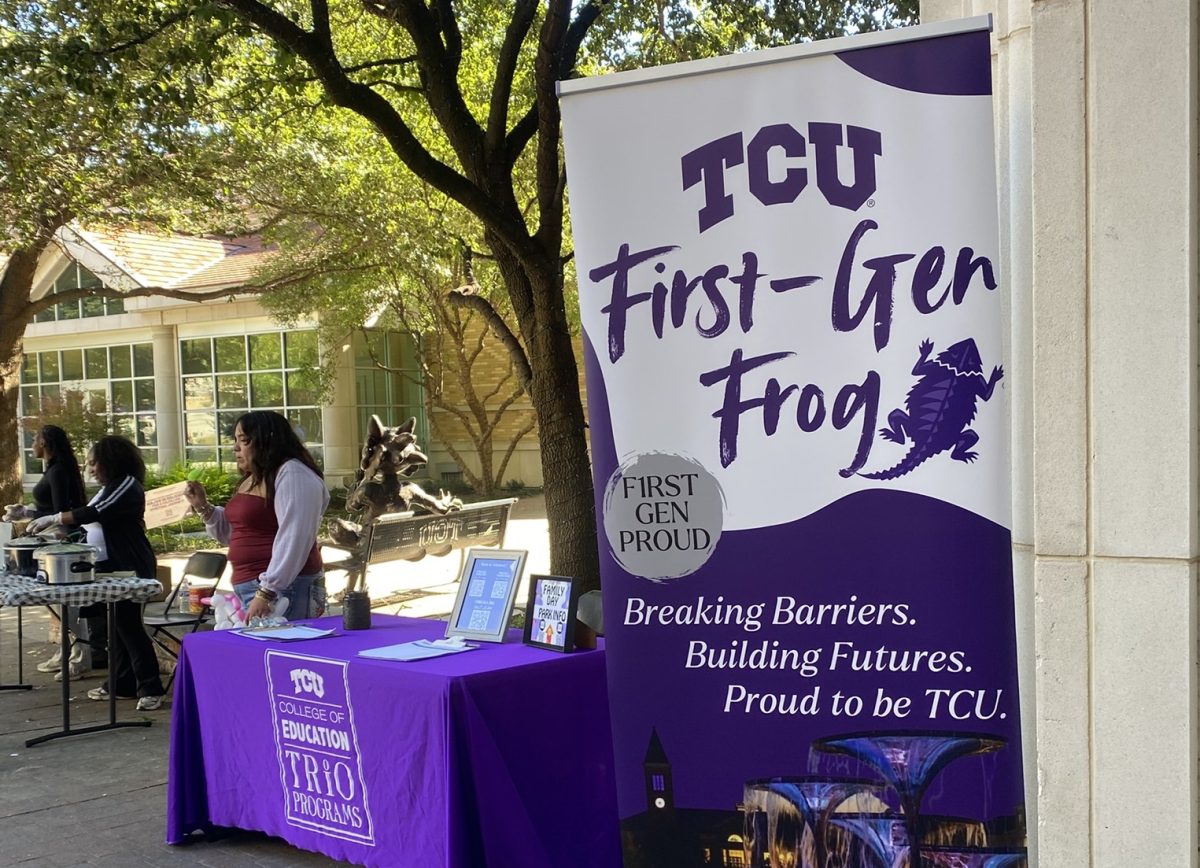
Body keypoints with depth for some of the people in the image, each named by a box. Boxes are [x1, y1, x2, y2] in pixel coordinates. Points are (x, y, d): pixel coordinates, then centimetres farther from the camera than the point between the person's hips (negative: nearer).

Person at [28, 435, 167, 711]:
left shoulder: (127, 484, -13)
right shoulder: (109, 487, 18)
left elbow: (95, 513, -21)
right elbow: (94, 521, 23)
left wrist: (53, 519, -17)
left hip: (129, 568, -10)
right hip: (109, 566, 10)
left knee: (128, 625, -10)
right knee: (116, 625, 11)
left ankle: (150, 688, -8)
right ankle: (119, 684, 18)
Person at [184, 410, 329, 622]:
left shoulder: (293, 475, -10)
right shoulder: (252, 480, 19)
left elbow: (293, 541, -19)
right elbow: (232, 533, 28)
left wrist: (266, 593, -23)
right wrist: (203, 507, 12)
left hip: (282, 589, -9)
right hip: (247, 587, 9)